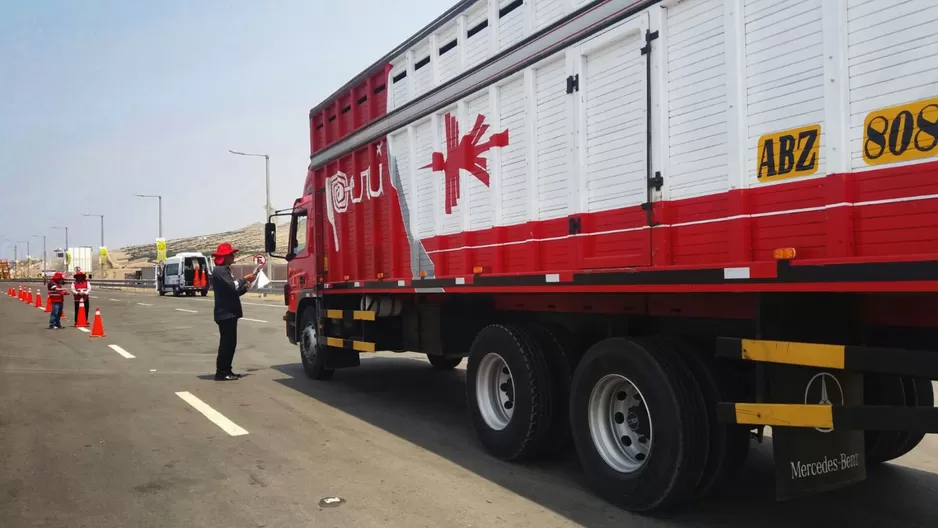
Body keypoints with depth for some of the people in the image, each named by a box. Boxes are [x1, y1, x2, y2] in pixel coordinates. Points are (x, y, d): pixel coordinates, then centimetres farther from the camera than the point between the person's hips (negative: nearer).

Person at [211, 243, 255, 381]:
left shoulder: (224, 270, 20)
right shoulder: (219, 270, -12)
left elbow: (233, 292, 21)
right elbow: (231, 286, -23)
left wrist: (246, 286, 10)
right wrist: (244, 279, -9)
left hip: (229, 313, 10)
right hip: (225, 313, -10)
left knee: (230, 342, 12)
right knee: (226, 342, -9)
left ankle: (226, 370, 17)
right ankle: (221, 372, -5)